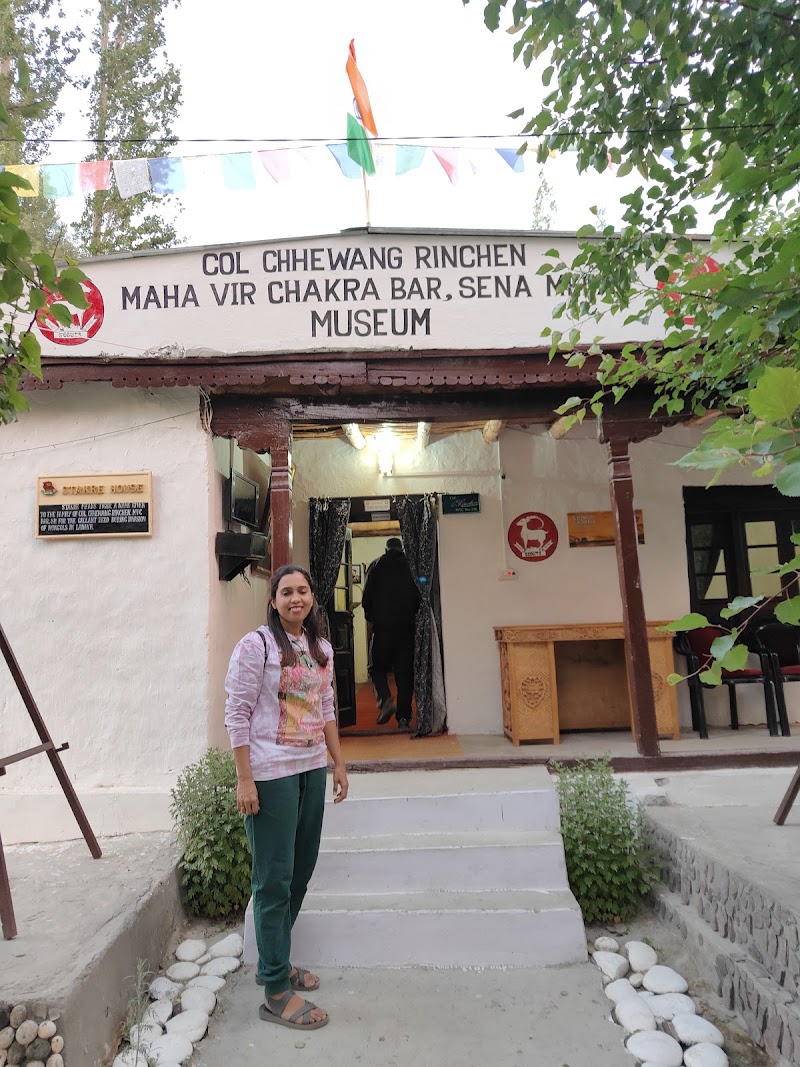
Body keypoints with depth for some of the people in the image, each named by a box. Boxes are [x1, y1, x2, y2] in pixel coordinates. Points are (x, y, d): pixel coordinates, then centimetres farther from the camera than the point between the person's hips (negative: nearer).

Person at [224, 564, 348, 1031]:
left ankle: (276, 960, 36)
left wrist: (339, 763, 13)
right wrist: (244, 780, -15)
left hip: (312, 769, 7)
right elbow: (237, 713, -12)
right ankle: (277, 990, 16)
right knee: (275, 878, 2)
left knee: (301, 870, 17)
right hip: (271, 774, -7)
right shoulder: (256, 645, -11)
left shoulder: (322, 648, 9)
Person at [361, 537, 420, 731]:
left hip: (382, 625, -1)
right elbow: (419, 596, 4)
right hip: (407, 625, 1)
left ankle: (385, 700, -13)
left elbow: (367, 596, -1)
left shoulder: (376, 565, 4)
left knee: (377, 666, 11)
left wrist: (370, 617, 14)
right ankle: (404, 718, 3)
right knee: (405, 671, 6)